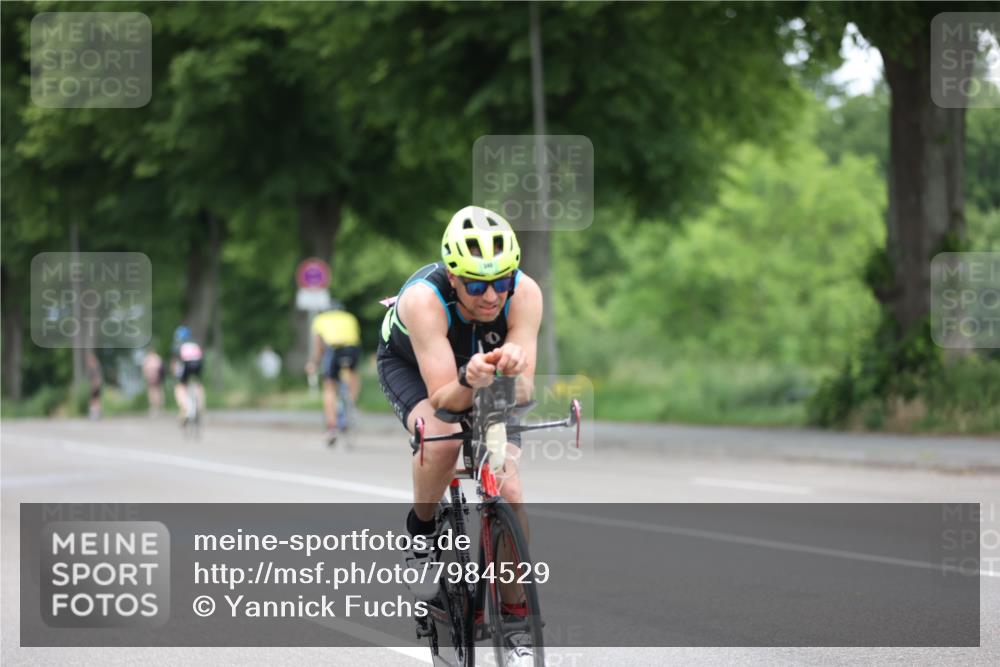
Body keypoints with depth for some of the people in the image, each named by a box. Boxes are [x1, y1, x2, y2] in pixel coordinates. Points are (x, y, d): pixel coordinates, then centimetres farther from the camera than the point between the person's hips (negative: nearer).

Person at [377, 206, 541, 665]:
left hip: (486, 374, 2)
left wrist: (511, 369, -57)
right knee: (442, 439, -35)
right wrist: (468, 381, -62)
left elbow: (523, 393, -34)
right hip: (409, 365, -2)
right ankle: (421, 533, -6)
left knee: (508, 488, -15)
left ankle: (517, 618, -2)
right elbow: (442, 398, -40)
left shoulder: (524, 294, -32)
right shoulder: (424, 299, -39)